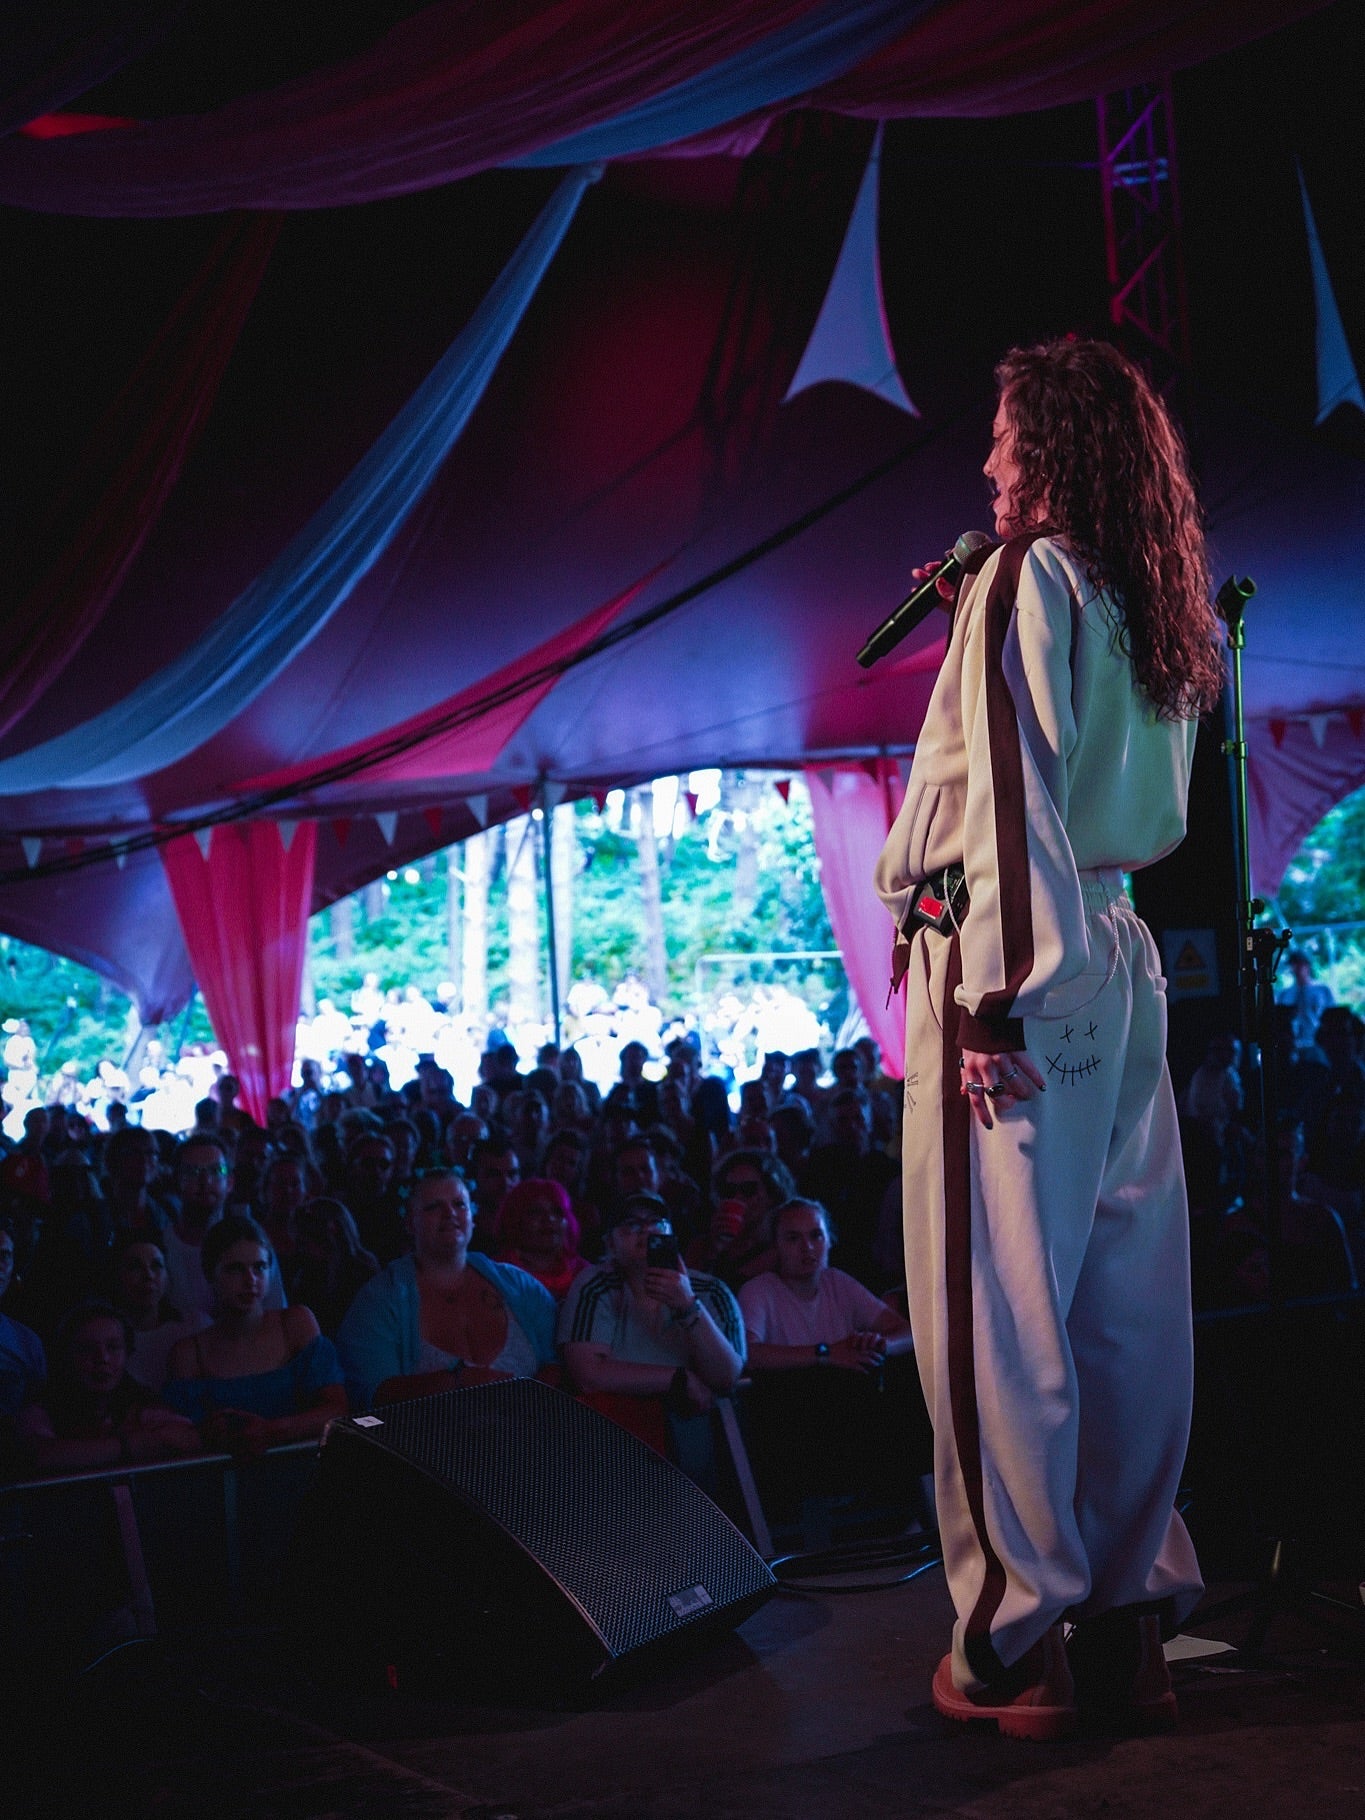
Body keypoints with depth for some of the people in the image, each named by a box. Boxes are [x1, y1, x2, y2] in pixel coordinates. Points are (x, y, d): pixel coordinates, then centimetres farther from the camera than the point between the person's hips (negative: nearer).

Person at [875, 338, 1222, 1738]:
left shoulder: (1025, 579, -7)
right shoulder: (1155, 611, 16)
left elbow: (1010, 793, -16)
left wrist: (992, 992, -18)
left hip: (1015, 959, -8)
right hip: (1120, 961, 8)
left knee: (995, 1306, -4)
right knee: (1124, 1299, 8)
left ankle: (1014, 1642, 1)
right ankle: (1131, 1622, 14)